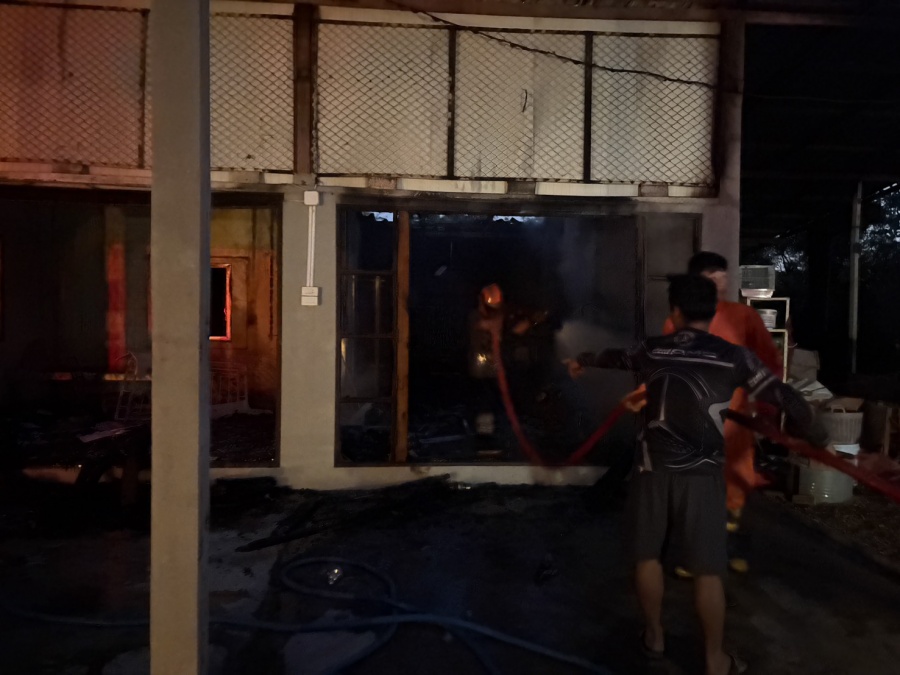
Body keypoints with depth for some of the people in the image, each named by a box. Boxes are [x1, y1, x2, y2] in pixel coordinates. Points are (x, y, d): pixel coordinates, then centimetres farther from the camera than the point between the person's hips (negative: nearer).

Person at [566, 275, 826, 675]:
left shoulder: (652, 351, 6)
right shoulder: (733, 357, -1)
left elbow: (615, 357, 27)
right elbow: (785, 398, 0)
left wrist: (583, 362, 47)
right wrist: (816, 438, 16)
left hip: (653, 467, 2)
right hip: (701, 474, -1)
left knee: (647, 554, 16)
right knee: (707, 569, 7)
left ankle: (654, 636, 31)